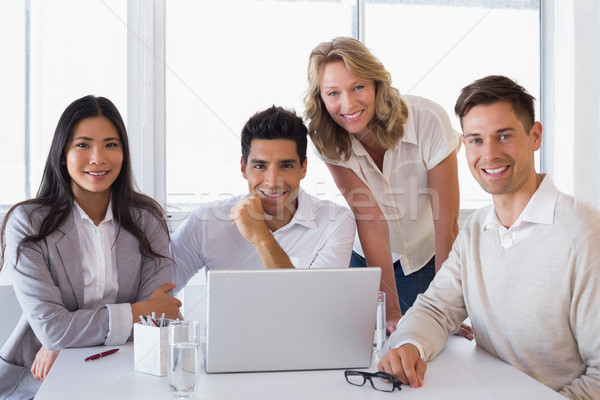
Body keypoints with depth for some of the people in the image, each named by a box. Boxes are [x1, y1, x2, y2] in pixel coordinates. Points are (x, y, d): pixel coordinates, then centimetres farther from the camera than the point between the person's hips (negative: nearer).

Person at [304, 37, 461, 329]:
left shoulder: (428, 120, -28)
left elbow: (447, 224, -25)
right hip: (366, 261, 2)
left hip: (429, 259, -1)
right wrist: (392, 313, -29)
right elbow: (370, 224, -25)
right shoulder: (329, 143, -21)